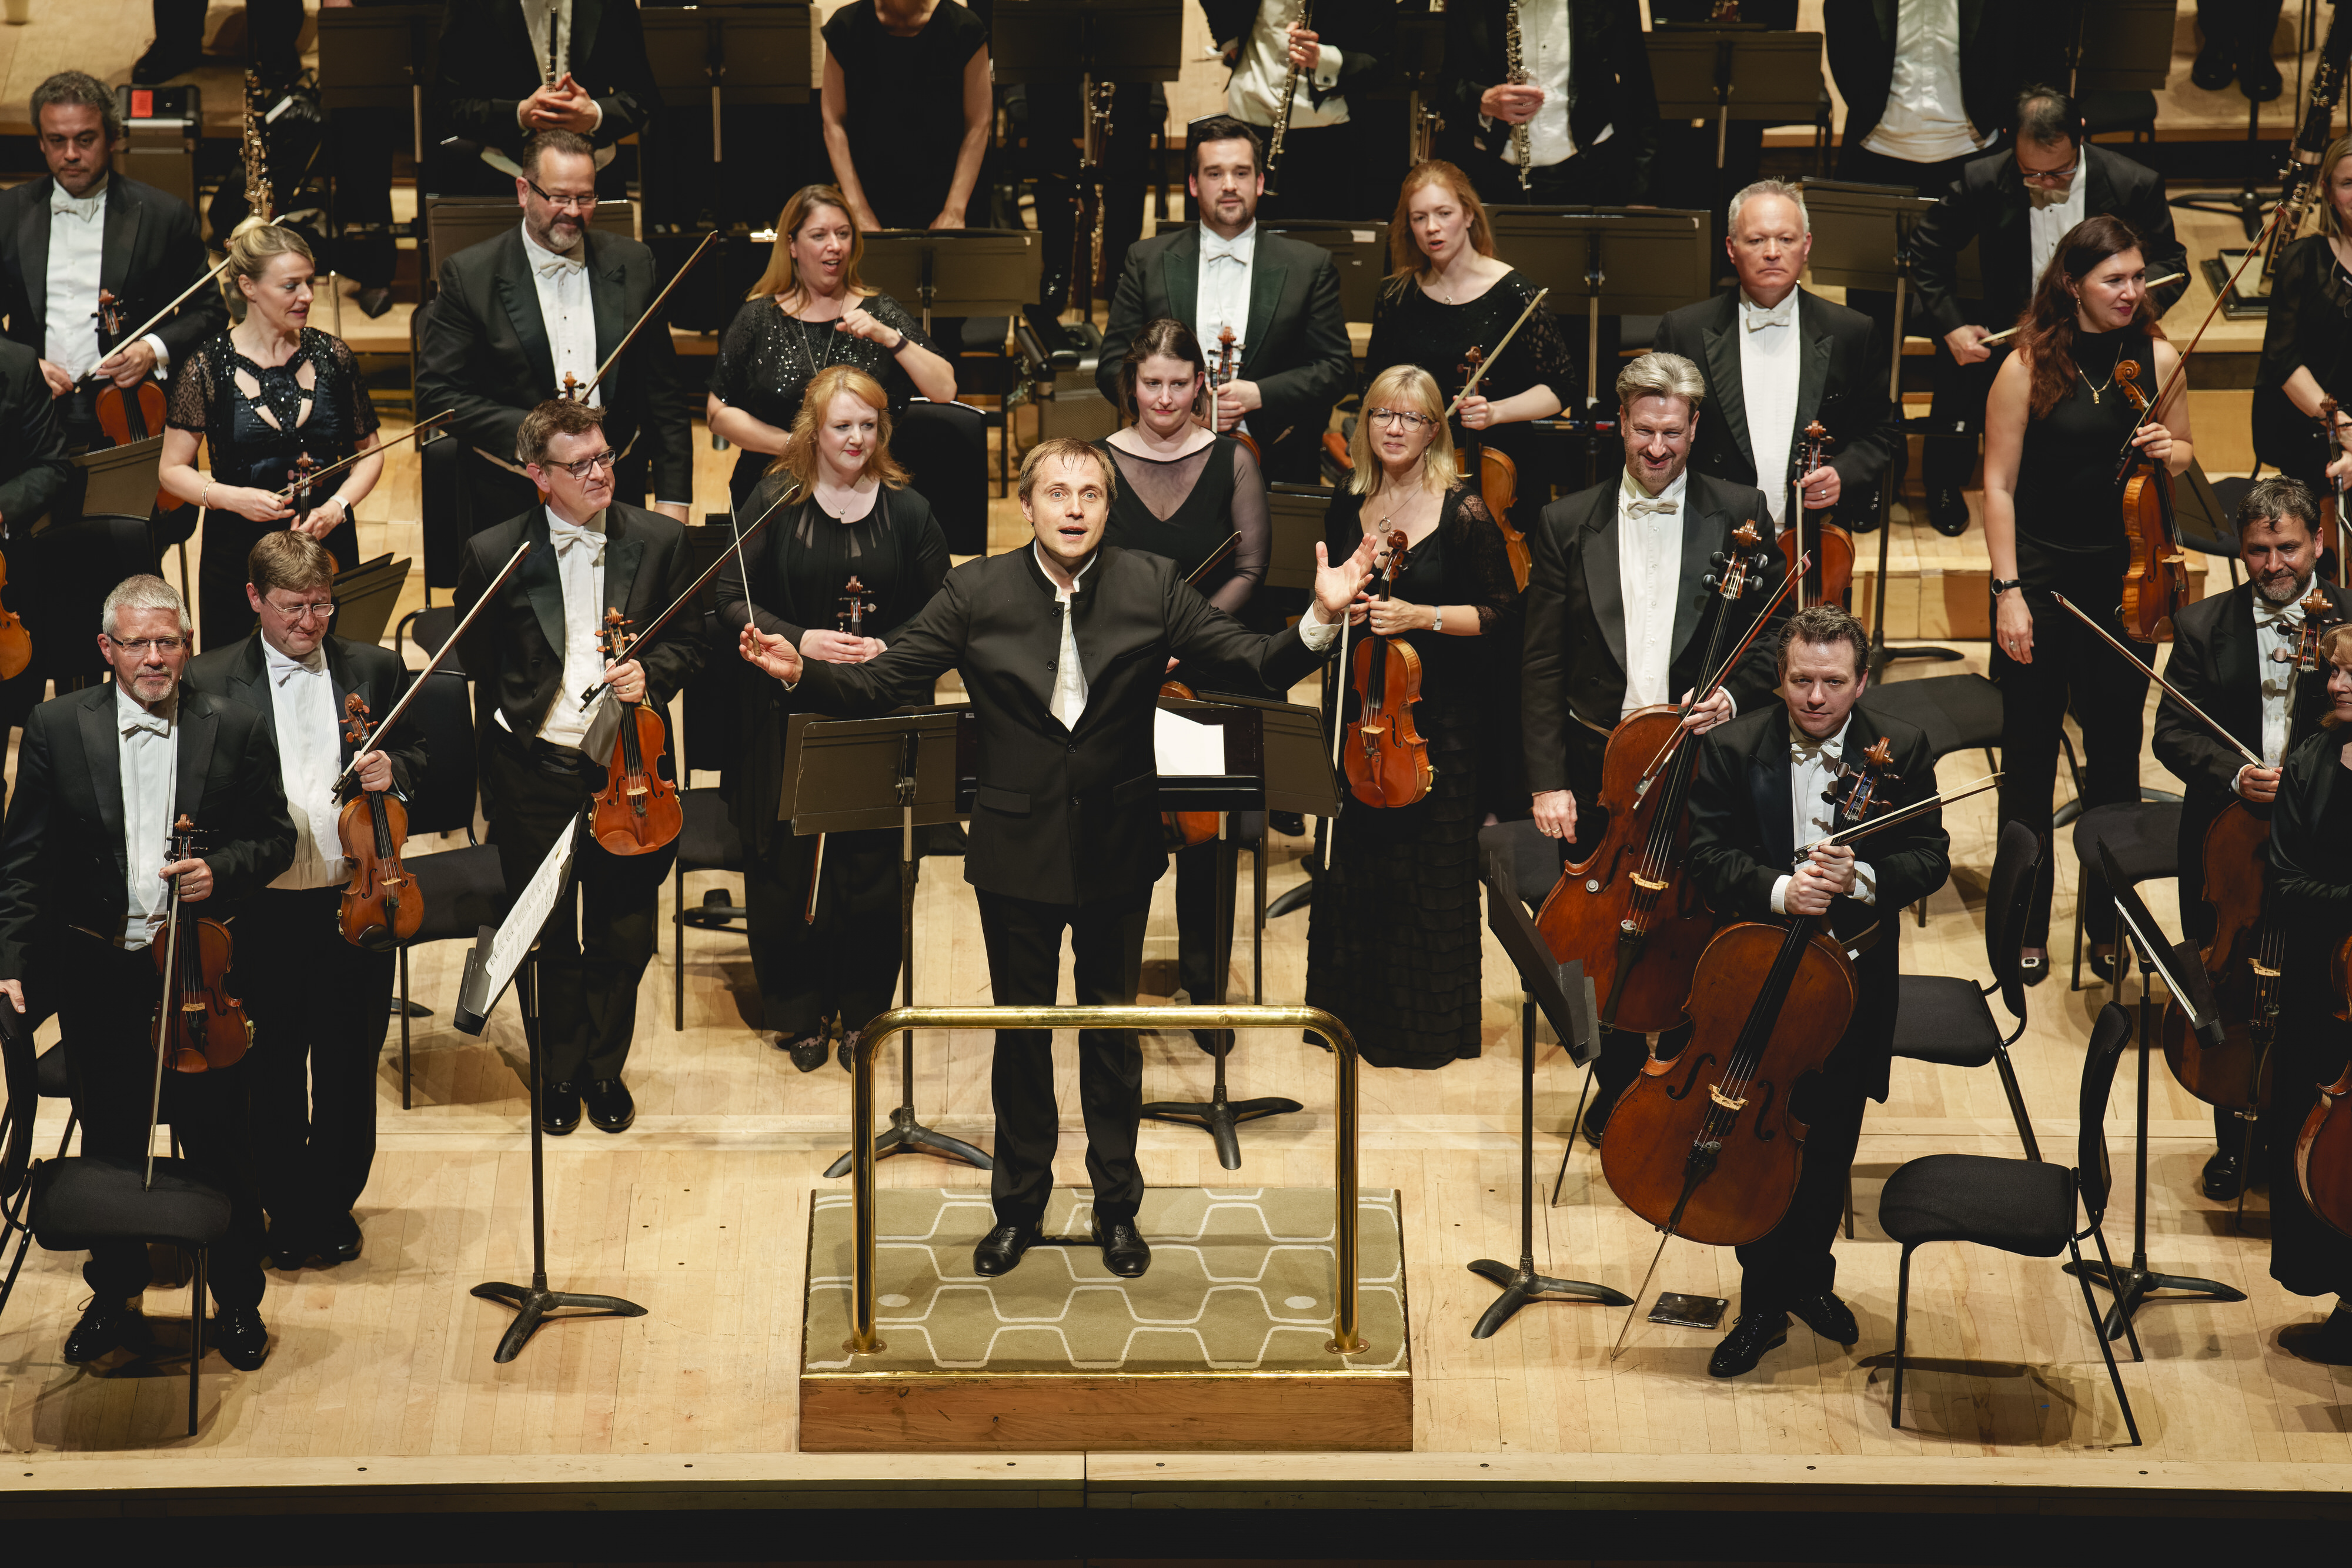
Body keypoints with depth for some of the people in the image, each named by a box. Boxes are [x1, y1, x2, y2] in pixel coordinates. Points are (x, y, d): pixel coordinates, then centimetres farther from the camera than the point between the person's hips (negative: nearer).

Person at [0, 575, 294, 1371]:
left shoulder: (236, 731, -1)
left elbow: (276, 836, 6)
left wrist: (222, 870, -15)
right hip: (99, 976, 1)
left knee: (220, 1147, 7)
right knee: (110, 1146, 13)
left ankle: (238, 1303, 23)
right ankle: (113, 1296, 30)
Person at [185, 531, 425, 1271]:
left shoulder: (376, 669, 3)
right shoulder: (211, 682, -3)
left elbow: (415, 754, 14)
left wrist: (392, 770, -8)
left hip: (353, 902, 2)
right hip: (262, 912, -2)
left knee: (349, 1069, 12)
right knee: (273, 1075, 9)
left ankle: (336, 1203, 28)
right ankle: (286, 1210, 24)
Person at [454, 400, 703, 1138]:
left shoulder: (658, 542, -1)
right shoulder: (495, 555, -5)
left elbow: (687, 642, 7)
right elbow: (473, 668, 5)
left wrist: (650, 673, -15)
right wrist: (496, 776, 4)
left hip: (624, 767, 1)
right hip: (535, 776, -1)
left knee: (623, 938, 11)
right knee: (548, 940, 9)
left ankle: (605, 1069, 32)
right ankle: (559, 1072, 30)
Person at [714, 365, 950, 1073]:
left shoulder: (907, 511, 3)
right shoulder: (774, 504, 0)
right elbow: (732, 601, -2)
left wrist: (886, 648, -14)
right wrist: (801, 641, -16)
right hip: (789, 715, -1)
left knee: (873, 868, 1)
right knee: (788, 866, 2)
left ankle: (863, 1011, 18)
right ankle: (799, 1010, 18)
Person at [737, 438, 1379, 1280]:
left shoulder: (1153, 588, -7)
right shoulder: (976, 594, -7)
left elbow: (1257, 665, -10)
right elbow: (881, 682, -7)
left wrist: (1321, 621, -27)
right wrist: (800, 672, -24)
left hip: (1117, 847, 0)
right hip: (1018, 850, 0)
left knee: (1113, 1030, 14)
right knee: (1021, 1032, 13)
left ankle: (1118, 1208, 30)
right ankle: (1019, 1204, 30)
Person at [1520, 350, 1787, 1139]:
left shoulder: (1740, 517, 1)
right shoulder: (1567, 525, 3)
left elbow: (1774, 638, 4)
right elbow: (1542, 666, 2)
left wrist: (1732, 695, -17)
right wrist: (1547, 780, -5)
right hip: (1598, 770, 1)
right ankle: (1619, 1092, 26)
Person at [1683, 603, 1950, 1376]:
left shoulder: (1901, 751, -7)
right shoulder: (1733, 748, -9)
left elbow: (1930, 859, -7)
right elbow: (1709, 854, -11)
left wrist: (1862, 878, -27)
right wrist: (1777, 889, -29)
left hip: (1852, 975, 1)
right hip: (1755, 974, -1)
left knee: (1829, 1145, 15)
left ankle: (1810, 1277, 38)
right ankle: (1763, 1305, 19)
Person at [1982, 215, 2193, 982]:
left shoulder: (2158, 359, -1)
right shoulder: (2028, 366, -10)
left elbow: (2182, 454, 14)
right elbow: (2000, 484, -7)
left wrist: (2169, 451, -11)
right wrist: (2007, 591, -12)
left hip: (2126, 580, 3)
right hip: (2041, 579, -3)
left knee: (2116, 753, 11)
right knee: (2029, 759, 5)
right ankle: (2026, 928, 17)